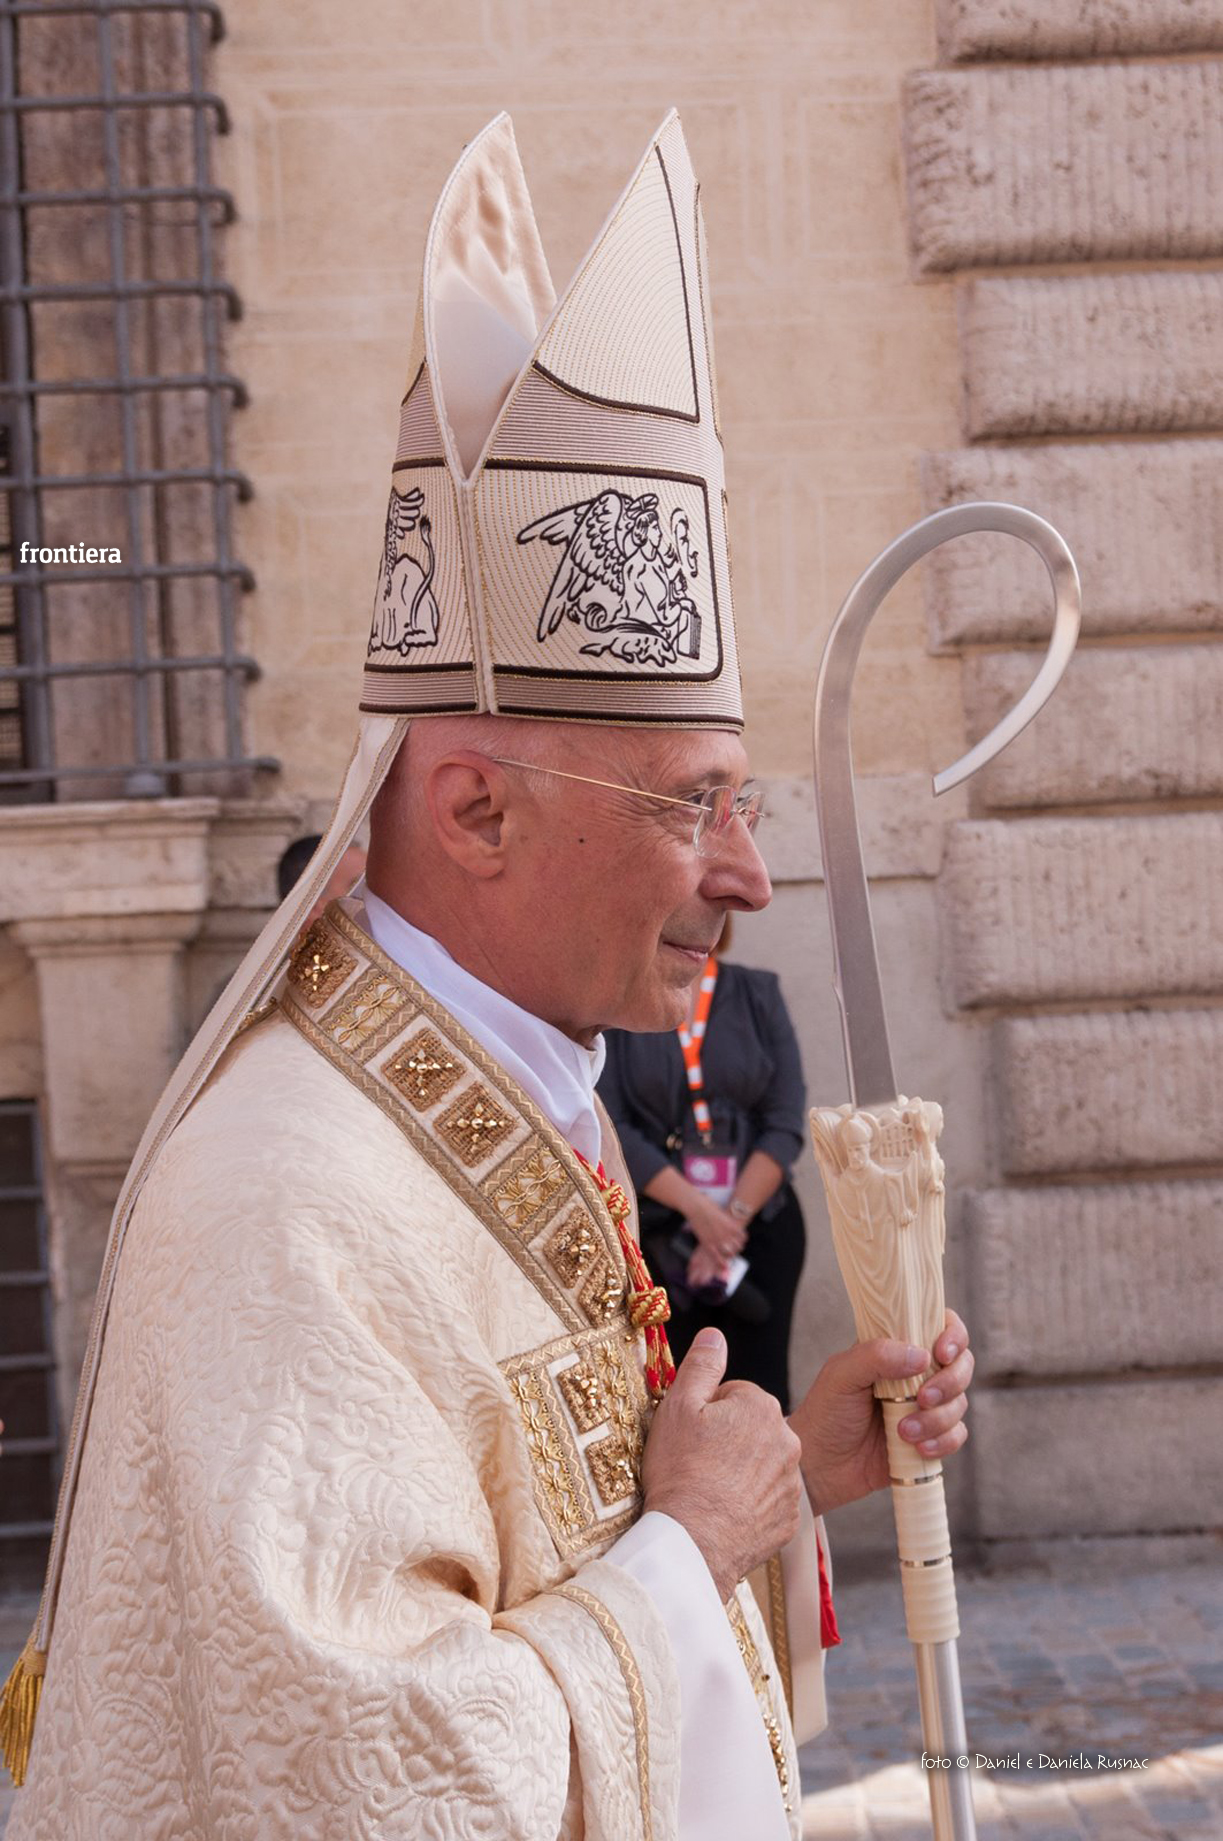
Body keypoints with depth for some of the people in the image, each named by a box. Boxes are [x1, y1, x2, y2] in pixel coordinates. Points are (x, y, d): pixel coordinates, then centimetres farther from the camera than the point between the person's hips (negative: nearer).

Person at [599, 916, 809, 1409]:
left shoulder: (758, 994, 6)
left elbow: (785, 1124, 1)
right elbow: (610, 1127, -7)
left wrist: (734, 1216, -11)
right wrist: (695, 1207, -15)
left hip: (759, 1220, 2)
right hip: (659, 1230, -1)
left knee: (761, 1385, -2)